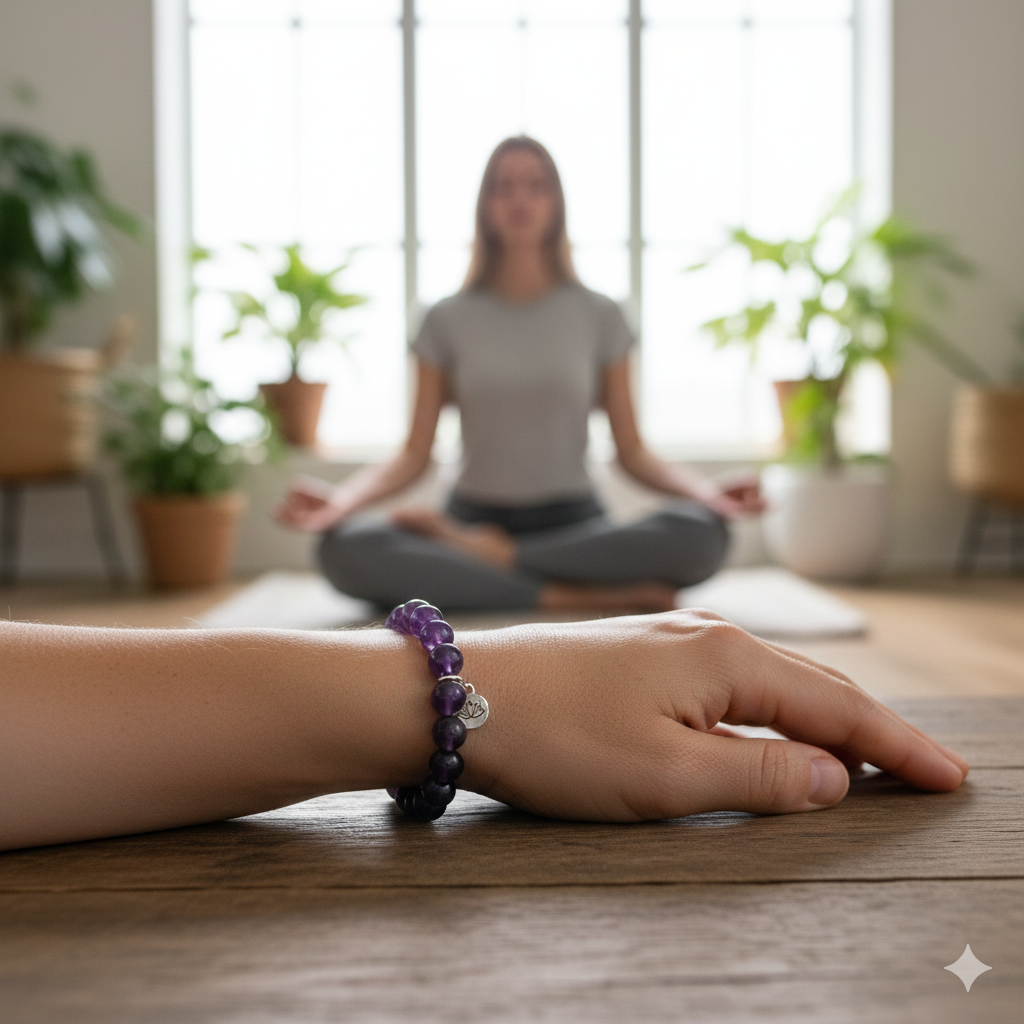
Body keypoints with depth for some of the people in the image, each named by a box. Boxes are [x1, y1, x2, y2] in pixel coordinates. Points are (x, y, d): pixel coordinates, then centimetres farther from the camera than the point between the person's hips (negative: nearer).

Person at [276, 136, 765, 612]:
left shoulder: (599, 317, 6)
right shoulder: (448, 321, 6)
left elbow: (632, 453, 4)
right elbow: (414, 455, 2)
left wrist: (706, 491, -15)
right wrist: (341, 498, -17)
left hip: (574, 525, 1)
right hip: (473, 517, 0)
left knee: (702, 533, -31)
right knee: (345, 549, -31)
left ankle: (486, 557, -19)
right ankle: (579, 595, -27)